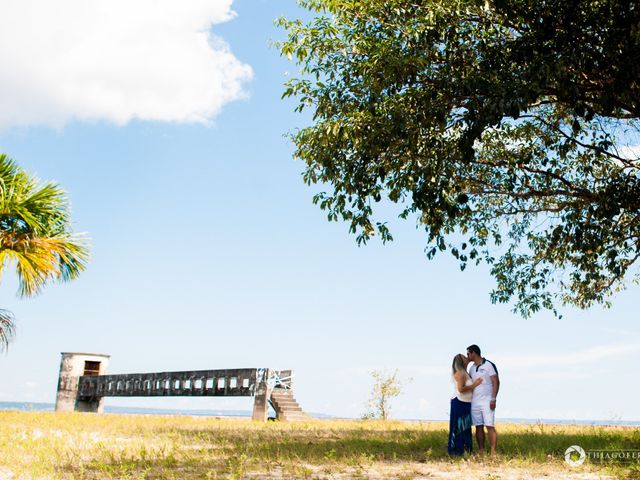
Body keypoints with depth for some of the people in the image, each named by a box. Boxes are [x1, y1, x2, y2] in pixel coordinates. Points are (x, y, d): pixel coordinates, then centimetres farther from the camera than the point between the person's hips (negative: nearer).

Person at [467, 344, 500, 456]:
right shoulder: (472, 368, 15)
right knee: (478, 427, 5)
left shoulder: (489, 365, -5)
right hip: (475, 402, 6)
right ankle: (481, 452, 8)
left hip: (487, 401, -6)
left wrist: (493, 399, -16)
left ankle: (493, 453, -9)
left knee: (490, 427, -9)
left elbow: (496, 382, -10)